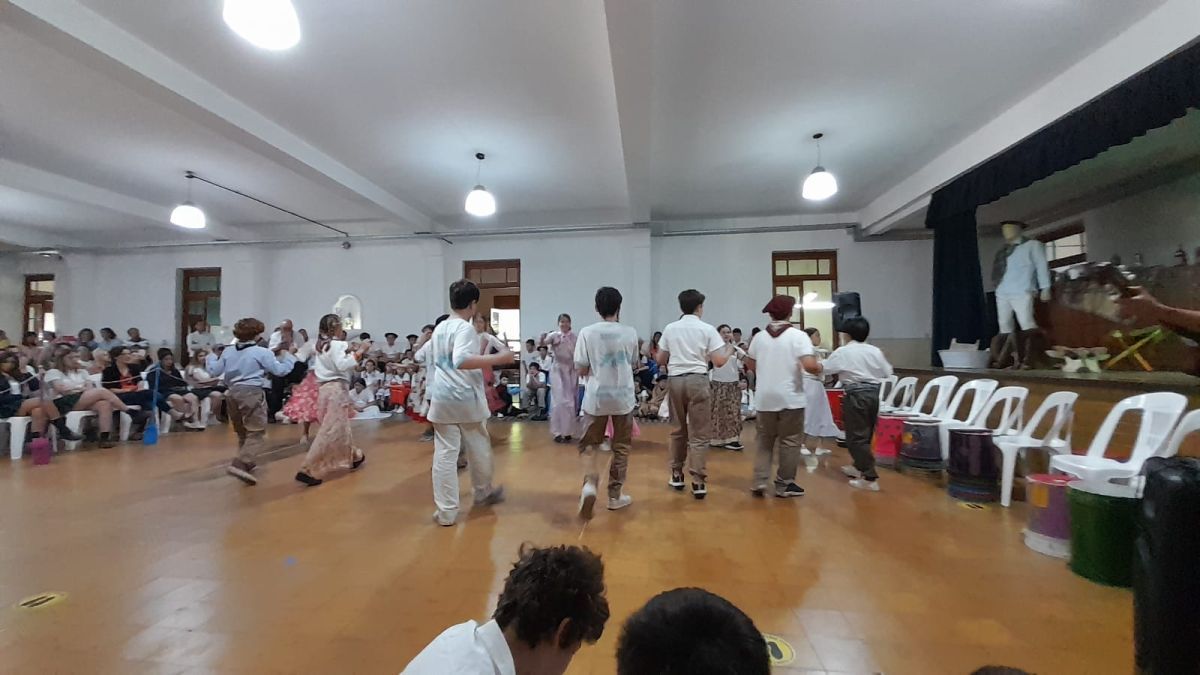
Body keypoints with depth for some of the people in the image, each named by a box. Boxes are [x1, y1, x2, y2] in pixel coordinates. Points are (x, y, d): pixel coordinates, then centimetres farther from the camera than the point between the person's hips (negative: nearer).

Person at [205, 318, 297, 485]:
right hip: (252, 393, -7)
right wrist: (288, 356, 11)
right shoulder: (262, 352, -7)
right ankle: (240, 465, -21)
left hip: (233, 393, 7)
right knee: (256, 433, -4)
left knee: (242, 432, 22)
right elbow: (280, 370, -6)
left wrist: (213, 356, 30)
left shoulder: (227, 351, 9)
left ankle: (248, 462, 34)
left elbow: (213, 371, 13)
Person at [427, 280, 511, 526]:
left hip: (441, 399, 6)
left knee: (444, 454, 6)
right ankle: (484, 493, 37)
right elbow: (461, 360, -29)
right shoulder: (466, 328, -13)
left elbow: (428, 359, 22)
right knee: (479, 449, 16)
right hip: (467, 399, -6)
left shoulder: (438, 329, 11)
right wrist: (498, 358, -28)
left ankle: (446, 511, 9)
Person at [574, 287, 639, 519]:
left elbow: (581, 369, -4)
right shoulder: (630, 333, -2)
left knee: (589, 445, 12)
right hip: (623, 397, 1)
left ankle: (589, 484, -12)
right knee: (621, 447, 14)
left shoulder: (587, 333, -7)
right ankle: (614, 495, 22)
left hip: (596, 397, -1)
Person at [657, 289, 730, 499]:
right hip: (697, 381, -3)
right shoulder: (707, 329, -1)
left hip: (674, 380, 3)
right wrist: (728, 351, 14)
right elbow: (719, 361, -5)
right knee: (699, 434, 2)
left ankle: (676, 475, 25)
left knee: (678, 430, 17)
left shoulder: (670, 328, 6)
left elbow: (661, 360, 10)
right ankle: (698, 482, 1)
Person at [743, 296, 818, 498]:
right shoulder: (798, 336, -10)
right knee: (790, 441, 9)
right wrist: (819, 367, -1)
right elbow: (809, 365, -21)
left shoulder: (759, 337, 4)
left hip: (765, 398, 4)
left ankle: (759, 481, 9)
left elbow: (751, 364, 14)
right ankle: (784, 485, 15)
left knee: (765, 440, 16)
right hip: (790, 397, -4)